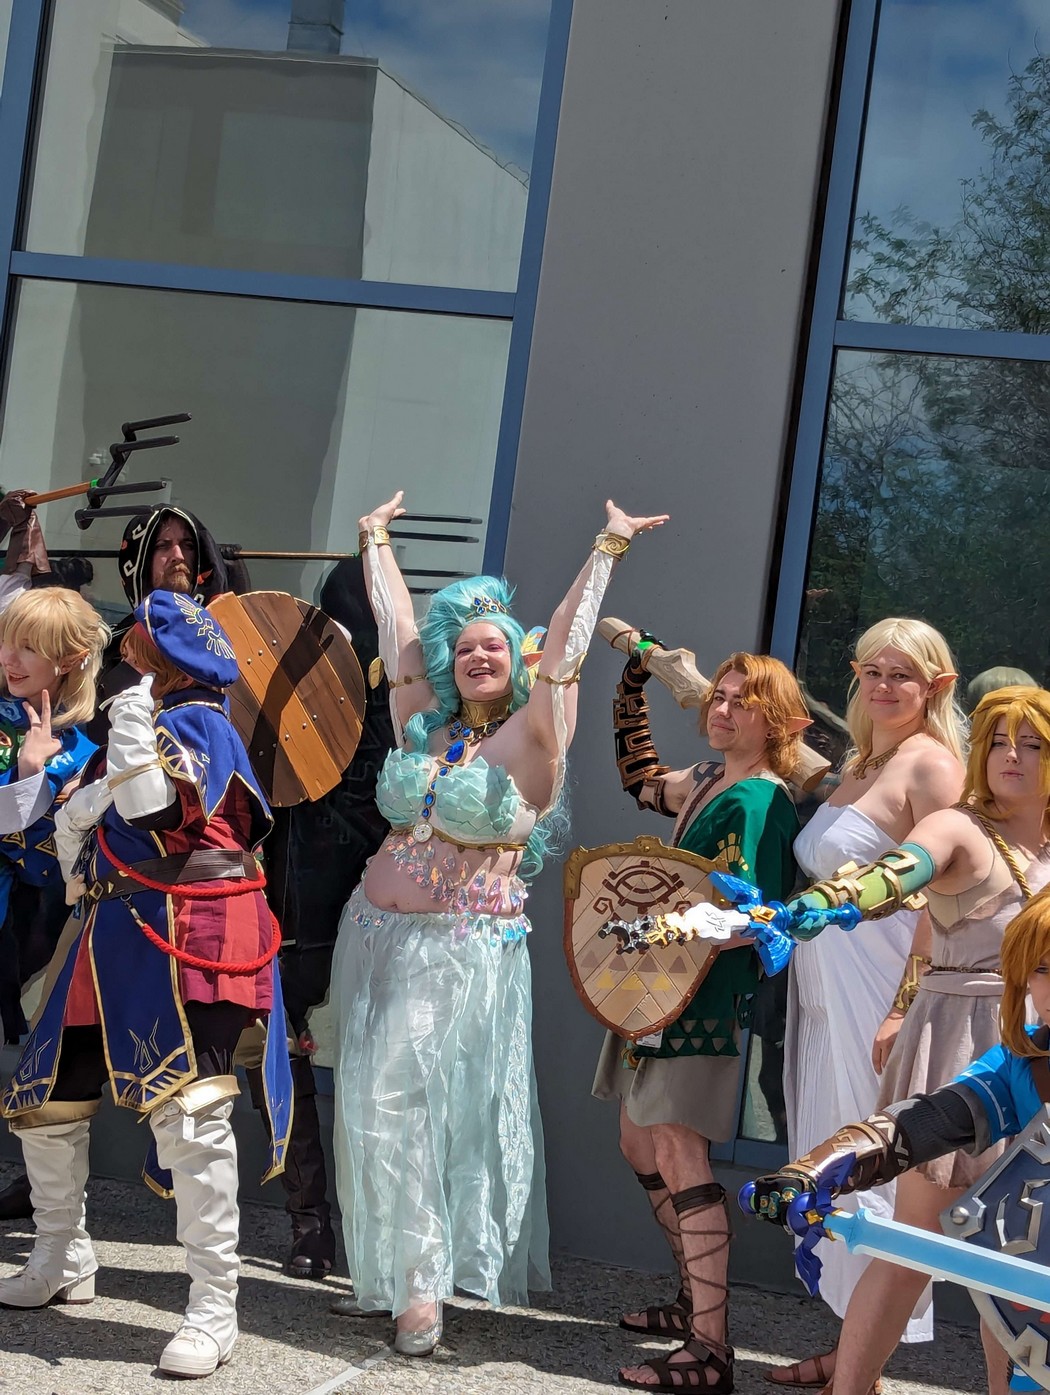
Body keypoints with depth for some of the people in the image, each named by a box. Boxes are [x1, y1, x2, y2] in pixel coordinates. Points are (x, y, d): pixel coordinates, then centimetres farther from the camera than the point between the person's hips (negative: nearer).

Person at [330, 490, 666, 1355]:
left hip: (466, 952, -6)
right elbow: (397, 626, 16)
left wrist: (606, 552, -12)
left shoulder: (529, 739, -4)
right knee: (371, 1104, 6)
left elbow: (566, 643, -11)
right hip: (377, 939, 6)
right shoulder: (422, 727, 9)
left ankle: (424, 1281, -2)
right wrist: (377, 538, 23)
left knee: (398, 1096, -12)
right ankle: (385, 1273, 18)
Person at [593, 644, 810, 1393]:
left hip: (710, 997, -10)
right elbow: (642, 781, 31)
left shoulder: (758, 799, -16)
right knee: (641, 1143, 17)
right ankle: (696, 1300, 31)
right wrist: (634, 683, 26)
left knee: (680, 1154, -14)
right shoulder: (708, 781, 11)